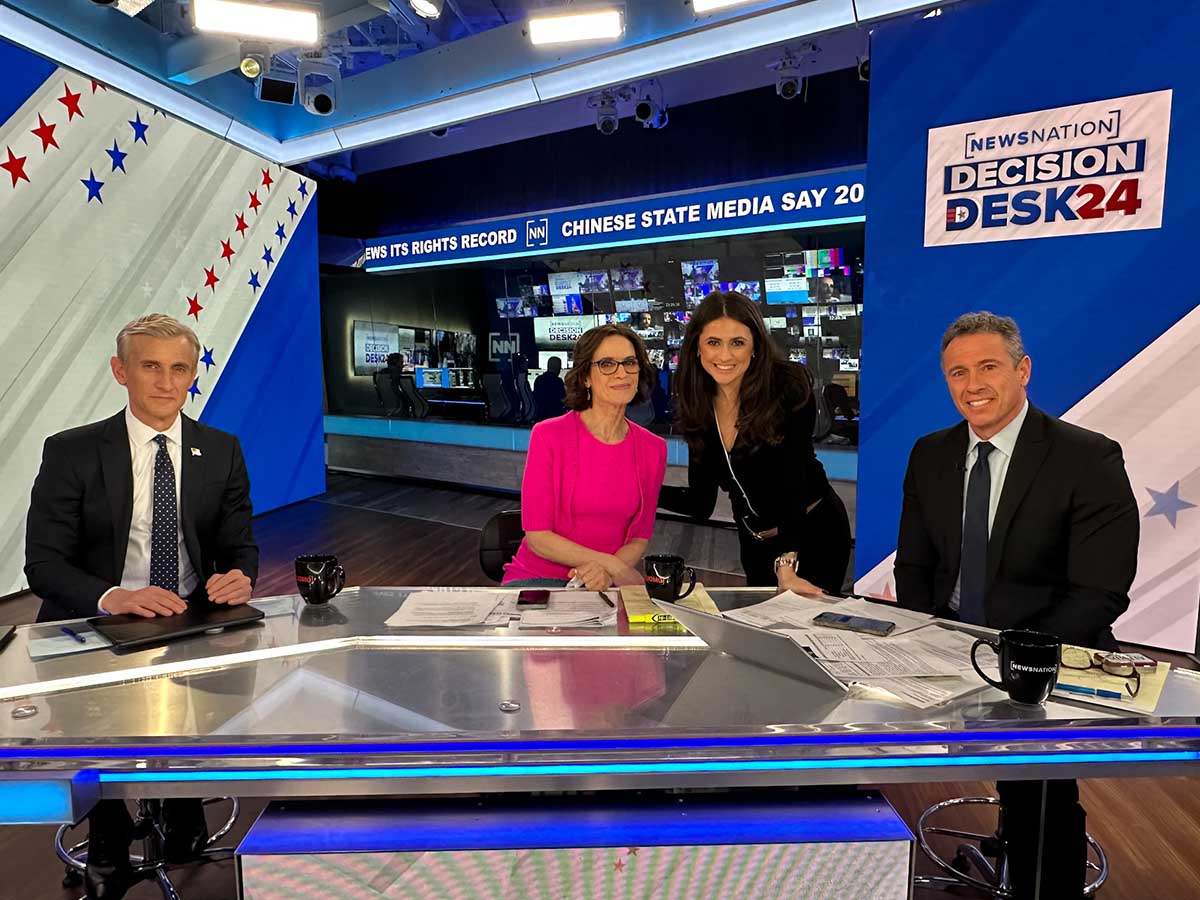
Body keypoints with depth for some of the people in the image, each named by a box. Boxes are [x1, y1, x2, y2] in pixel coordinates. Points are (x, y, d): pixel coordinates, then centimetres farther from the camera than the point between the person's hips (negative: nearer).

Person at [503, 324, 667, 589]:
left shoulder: (653, 448, 2)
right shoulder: (548, 435, -8)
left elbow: (639, 538, 6)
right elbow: (537, 537, -9)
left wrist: (607, 573, -14)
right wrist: (615, 566, -15)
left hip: (605, 585, 3)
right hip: (537, 577, -3)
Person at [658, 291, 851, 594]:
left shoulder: (788, 388, -20)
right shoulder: (699, 404, -5)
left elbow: (793, 478, -27)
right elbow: (700, 503, -1)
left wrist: (786, 566, -37)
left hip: (814, 534, -5)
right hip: (757, 546, 5)